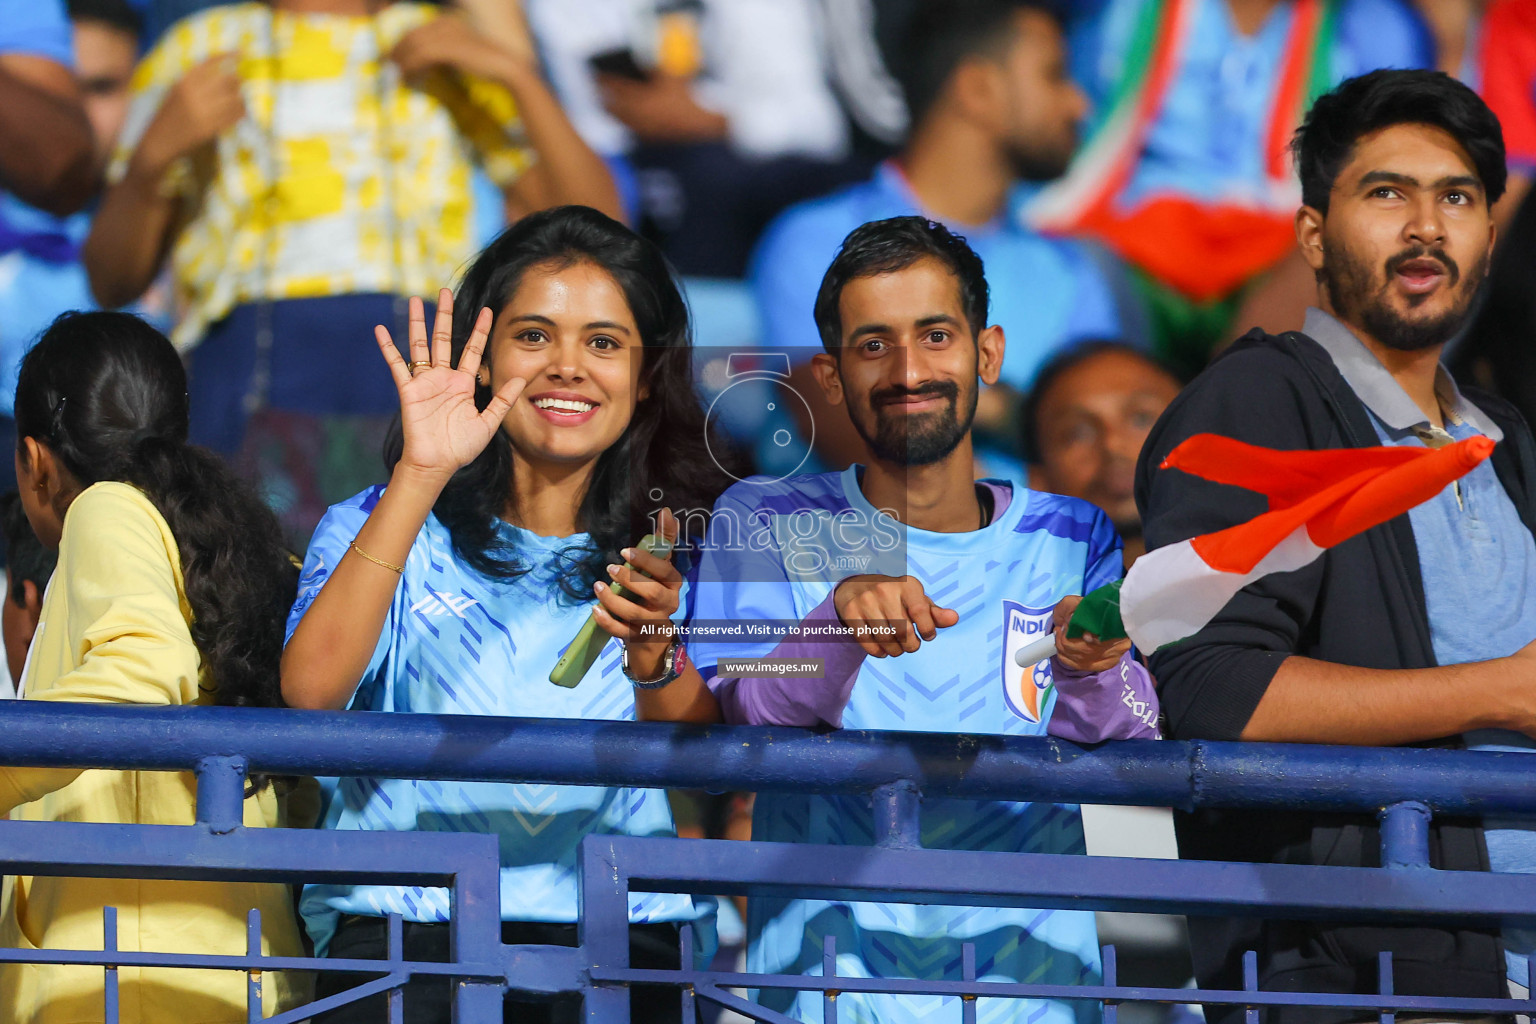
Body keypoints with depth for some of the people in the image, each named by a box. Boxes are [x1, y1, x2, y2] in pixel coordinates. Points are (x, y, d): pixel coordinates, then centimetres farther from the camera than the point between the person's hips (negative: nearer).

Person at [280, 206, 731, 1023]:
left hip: (618, 933, 1)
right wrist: (419, 476, -10)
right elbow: (311, 688, -9)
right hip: (403, 929, -1)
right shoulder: (375, 527, 12)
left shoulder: (683, 555, 14)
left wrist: (654, 658, -18)